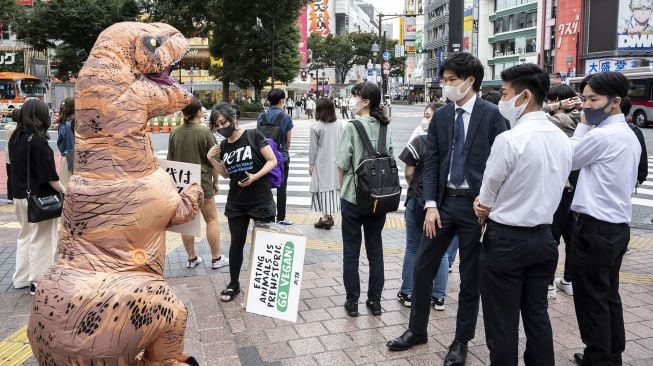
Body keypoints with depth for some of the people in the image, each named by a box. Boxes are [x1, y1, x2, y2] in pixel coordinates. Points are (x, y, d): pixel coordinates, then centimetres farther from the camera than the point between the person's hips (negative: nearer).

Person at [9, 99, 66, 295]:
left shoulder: (15, 139, 5)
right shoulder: (38, 141, -19)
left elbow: (17, 167, 12)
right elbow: (49, 174, -18)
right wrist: (63, 190, -7)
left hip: (19, 195, 8)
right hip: (39, 197, -8)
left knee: (25, 235, 20)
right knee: (41, 239, 4)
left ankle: (21, 278, 29)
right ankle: (38, 282, 10)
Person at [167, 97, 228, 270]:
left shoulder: (174, 133, 0)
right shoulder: (204, 131, -13)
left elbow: (171, 160, 9)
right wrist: (215, 181, 5)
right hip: (202, 182, -4)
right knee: (211, 219, 9)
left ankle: (191, 258, 22)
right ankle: (216, 258, 14)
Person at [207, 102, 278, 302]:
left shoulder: (253, 136, -10)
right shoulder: (223, 146, 6)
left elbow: (272, 161, -9)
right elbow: (226, 174, 14)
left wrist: (255, 176, -23)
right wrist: (211, 159, -2)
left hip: (261, 200, -5)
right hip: (236, 202, 5)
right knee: (236, 243, 12)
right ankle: (233, 284, 26)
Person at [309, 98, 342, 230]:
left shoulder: (316, 126, -13)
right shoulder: (338, 125, -1)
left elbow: (313, 147, -8)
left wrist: (311, 164, 1)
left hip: (321, 163, -4)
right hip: (336, 162, 5)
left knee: (323, 188, 2)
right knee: (333, 187, 12)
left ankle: (326, 217, 4)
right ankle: (329, 216, 21)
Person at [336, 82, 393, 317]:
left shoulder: (353, 127, -13)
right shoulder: (386, 128, 1)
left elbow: (342, 165, -11)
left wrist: (342, 189, 4)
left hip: (353, 196, -4)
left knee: (351, 250, 7)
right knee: (375, 249, 14)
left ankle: (352, 302, 14)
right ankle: (375, 301, 20)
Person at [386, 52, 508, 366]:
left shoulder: (491, 115, -7)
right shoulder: (441, 116, 6)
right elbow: (431, 163, 5)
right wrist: (430, 204, -4)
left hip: (476, 204, -4)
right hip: (443, 202, 5)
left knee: (470, 277, 9)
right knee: (422, 269, 10)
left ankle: (461, 341, 26)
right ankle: (416, 330, 29)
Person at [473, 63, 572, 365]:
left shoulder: (509, 140, -20)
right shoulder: (563, 140, 3)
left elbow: (486, 198, -10)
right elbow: (549, 189, 11)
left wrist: (485, 213, 13)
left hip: (506, 240, -7)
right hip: (544, 238, 7)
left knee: (502, 323, 6)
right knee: (537, 315, 19)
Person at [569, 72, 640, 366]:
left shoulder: (601, 135, -18)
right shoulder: (629, 135, 12)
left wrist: (584, 125, -1)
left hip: (595, 228, -10)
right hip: (617, 226, 10)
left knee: (591, 300, 1)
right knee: (609, 296, 17)